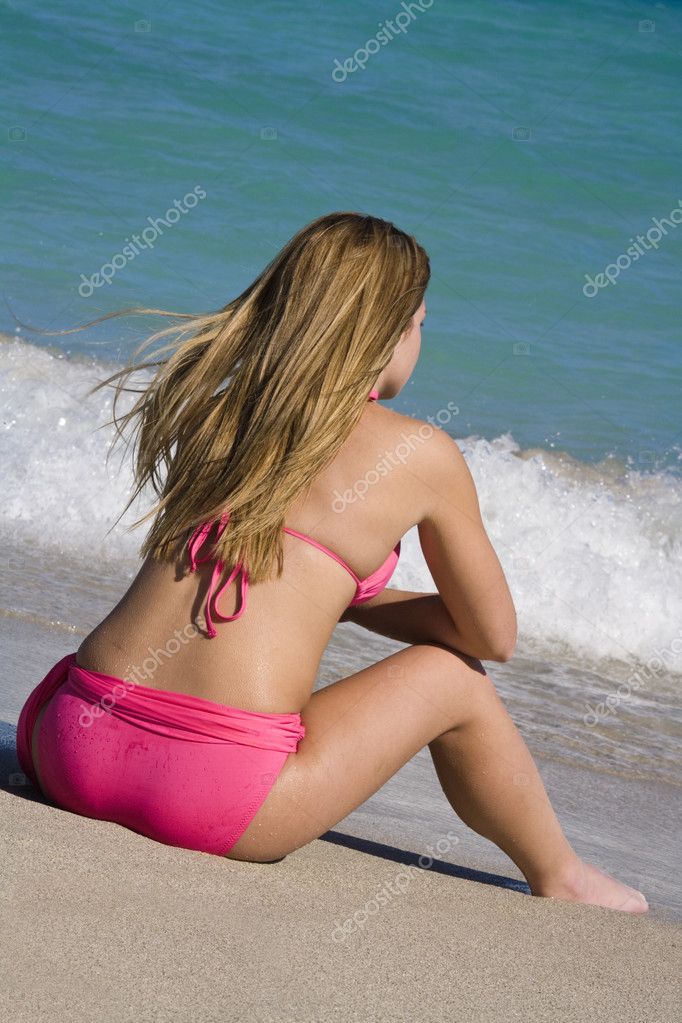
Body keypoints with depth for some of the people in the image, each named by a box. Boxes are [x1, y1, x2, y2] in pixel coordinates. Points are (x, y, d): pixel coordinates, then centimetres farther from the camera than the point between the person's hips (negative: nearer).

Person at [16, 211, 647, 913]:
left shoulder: (221, 410, 15)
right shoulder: (422, 454, 2)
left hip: (63, 750, 5)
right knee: (452, 678, 19)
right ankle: (562, 882, 38)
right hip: (213, 800, -5)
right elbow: (494, 637, 15)